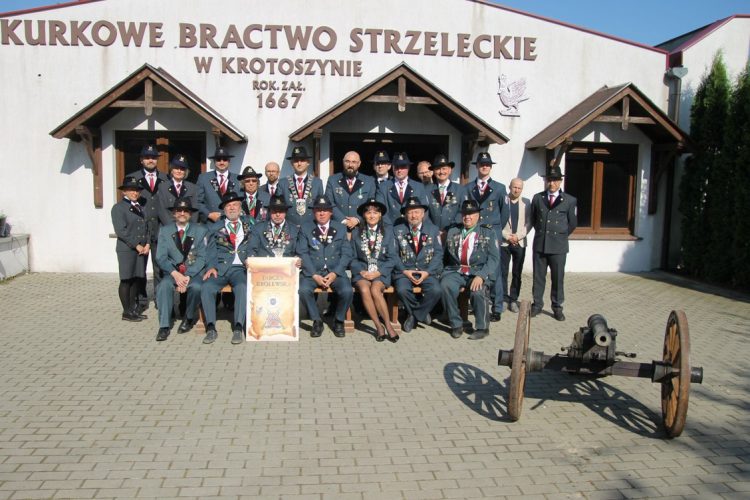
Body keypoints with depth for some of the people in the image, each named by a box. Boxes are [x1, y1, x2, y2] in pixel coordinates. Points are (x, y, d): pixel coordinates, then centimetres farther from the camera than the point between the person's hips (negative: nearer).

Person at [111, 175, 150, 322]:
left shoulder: (141, 207, 16)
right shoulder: (118, 207, -3)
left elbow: (147, 227, 13)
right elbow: (121, 230, -11)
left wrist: (147, 244, -2)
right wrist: (137, 246, -13)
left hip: (143, 249, 6)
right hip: (127, 250, -6)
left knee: (138, 280, 9)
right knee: (126, 280, -1)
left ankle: (134, 309, 18)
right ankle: (127, 312, 6)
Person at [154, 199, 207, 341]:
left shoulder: (201, 230, 3)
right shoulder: (164, 230, 8)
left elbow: (202, 257, -3)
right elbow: (161, 257, 0)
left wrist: (188, 276, -16)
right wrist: (175, 273, -17)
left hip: (194, 272, -1)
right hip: (173, 271, 1)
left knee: (196, 287, -32)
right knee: (164, 285, -30)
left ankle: (189, 317, -4)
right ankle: (164, 326, -23)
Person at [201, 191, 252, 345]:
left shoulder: (249, 227, 19)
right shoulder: (215, 227, 18)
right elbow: (211, 251, 9)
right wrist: (211, 267, -9)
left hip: (240, 268, -1)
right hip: (220, 268, 1)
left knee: (242, 287, -33)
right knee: (206, 287, -28)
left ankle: (238, 327, -29)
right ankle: (211, 328, -20)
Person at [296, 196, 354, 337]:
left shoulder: (341, 229, 12)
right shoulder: (305, 229, 10)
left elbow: (346, 254, 5)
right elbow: (302, 253, 1)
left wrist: (335, 273, -10)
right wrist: (314, 275, -12)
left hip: (335, 271, 0)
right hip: (312, 271, 0)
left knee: (347, 291, -28)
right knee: (303, 290, -31)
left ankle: (339, 321, 0)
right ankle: (317, 321, -6)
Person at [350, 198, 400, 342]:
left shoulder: (388, 233, 8)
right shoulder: (356, 233, 10)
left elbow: (392, 258, 3)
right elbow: (353, 257, 8)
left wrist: (378, 272, -10)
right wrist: (361, 271, -9)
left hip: (381, 272, -1)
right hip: (362, 272, 1)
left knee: (375, 290, -32)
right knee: (364, 290, -31)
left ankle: (388, 324, -20)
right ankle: (379, 326, -21)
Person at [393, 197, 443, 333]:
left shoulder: (433, 230, 11)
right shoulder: (397, 230, 10)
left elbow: (438, 253, 3)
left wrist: (427, 272, -11)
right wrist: (404, 271, -11)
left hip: (427, 271, 0)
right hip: (404, 271, 0)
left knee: (435, 290, -28)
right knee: (402, 290, -31)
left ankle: (414, 315, -3)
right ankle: (422, 313, -2)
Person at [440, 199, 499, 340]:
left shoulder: (488, 234, 8)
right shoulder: (452, 232, 16)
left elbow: (494, 259, -4)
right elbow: (445, 256, 13)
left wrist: (480, 276, -18)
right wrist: (445, 272, -6)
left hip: (478, 272, -2)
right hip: (455, 271, 2)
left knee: (478, 291, -33)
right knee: (445, 285, -30)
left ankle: (482, 328, -9)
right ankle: (456, 324, -12)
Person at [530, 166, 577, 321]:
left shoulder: (570, 200, 0)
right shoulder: (537, 198, 6)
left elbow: (572, 223, 9)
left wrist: (560, 236, 10)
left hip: (559, 246, -2)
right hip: (540, 244, 2)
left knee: (558, 278, 4)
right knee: (538, 277, 8)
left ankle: (557, 307, 14)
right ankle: (537, 305, 18)